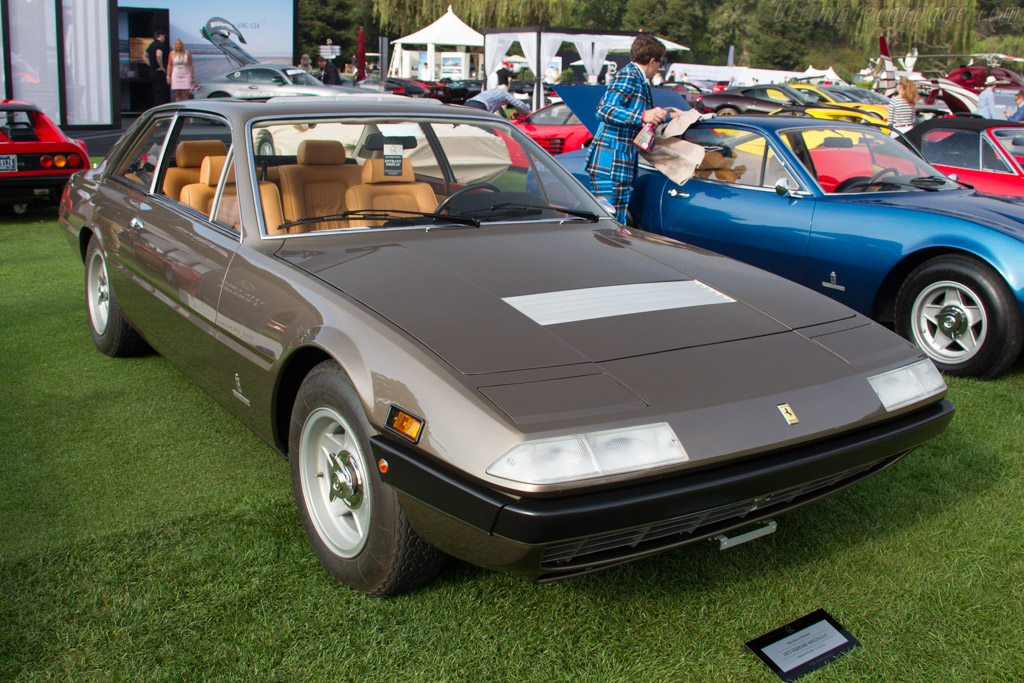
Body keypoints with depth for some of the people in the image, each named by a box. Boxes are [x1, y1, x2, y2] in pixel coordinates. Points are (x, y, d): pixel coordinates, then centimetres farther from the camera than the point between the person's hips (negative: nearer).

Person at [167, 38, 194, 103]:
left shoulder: (187, 53, 1)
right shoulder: (172, 53, 5)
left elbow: (191, 66, 1)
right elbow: (169, 65, 8)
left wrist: (192, 77, -6)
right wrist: (168, 76, 2)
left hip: (186, 76, -1)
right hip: (176, 76, 1)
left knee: (187, 94, -9)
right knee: (177, 95, -1)